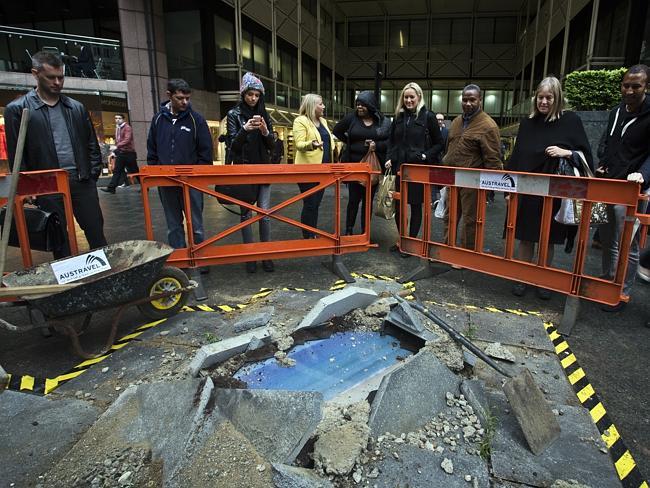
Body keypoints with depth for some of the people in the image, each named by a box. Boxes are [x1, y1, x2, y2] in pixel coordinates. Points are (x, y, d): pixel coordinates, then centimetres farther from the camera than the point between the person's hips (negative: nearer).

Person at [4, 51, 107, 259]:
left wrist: (93, 174, 4)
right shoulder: (18, 109, 1)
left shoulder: (77, 108, 11)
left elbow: (92, 145, 14)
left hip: (82, 182, 3)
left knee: (97, 235, 4)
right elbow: (16, 155, 0)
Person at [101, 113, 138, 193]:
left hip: (129, 152, -7)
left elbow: (127, 140, -22)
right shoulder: (117, 128, 16)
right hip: (120, 152, 7)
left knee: (134, 171, -1)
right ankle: (111, 188, 1)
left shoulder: (127, 128, -9)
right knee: (117, 170, 3)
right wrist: (115, 151, 15)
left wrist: (117, 146, -28)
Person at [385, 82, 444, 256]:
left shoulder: (428, 117, -4)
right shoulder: (399, 116, 9)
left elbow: (439, 144, 0)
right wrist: (390, 158, 3)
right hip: (400, 167, 4)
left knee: (415, 206, 6)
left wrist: (426, 156, -15)